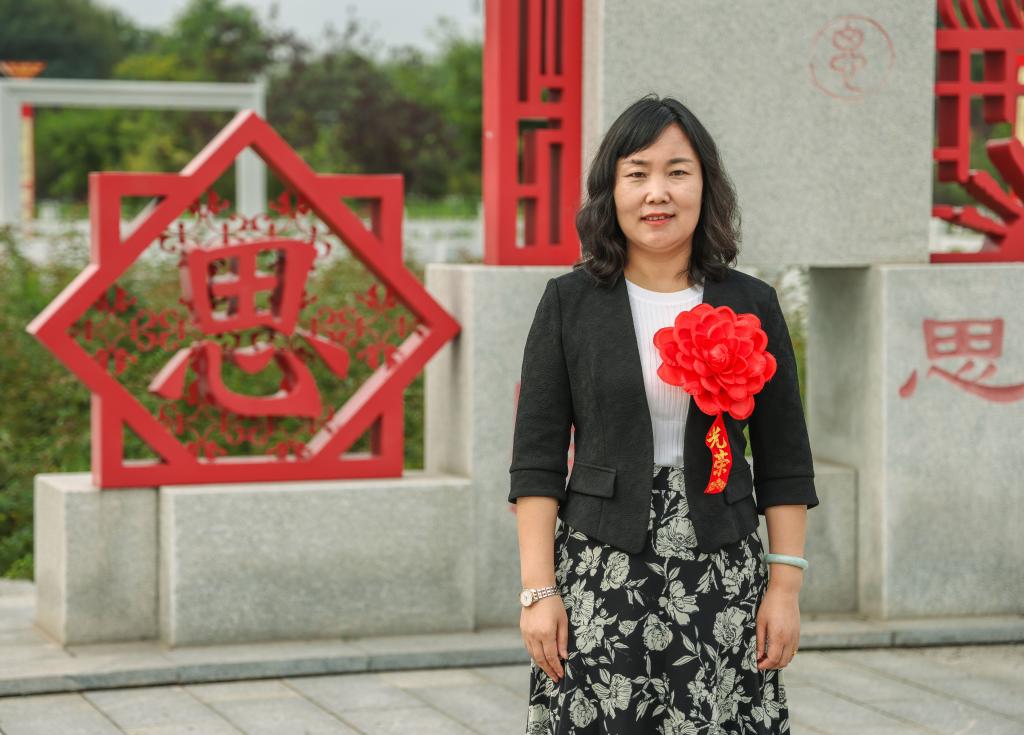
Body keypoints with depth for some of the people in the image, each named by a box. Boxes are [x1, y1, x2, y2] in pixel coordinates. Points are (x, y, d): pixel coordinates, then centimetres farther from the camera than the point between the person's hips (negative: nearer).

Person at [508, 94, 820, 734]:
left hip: (723, 578, 1)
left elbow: (785, 463, 8)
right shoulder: (569, 303, 3)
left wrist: (786, 586, 2)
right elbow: (537, 459, 1)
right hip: (600, 575, -1)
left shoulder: (752, 305, 6)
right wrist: (539, 589, -5)